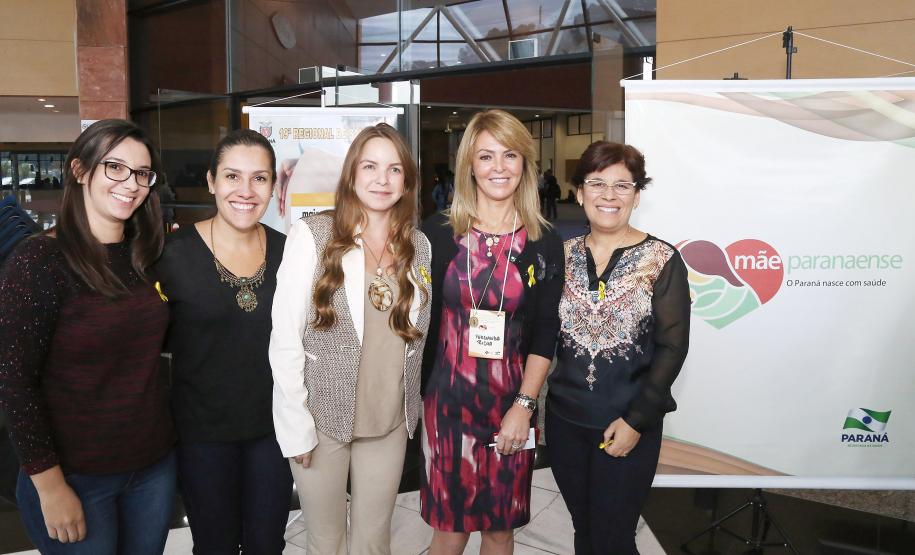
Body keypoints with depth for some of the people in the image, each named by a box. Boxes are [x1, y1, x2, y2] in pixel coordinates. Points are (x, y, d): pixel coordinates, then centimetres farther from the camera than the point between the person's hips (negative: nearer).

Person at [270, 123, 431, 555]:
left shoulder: (419, 246, 4)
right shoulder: (313, 235, -10)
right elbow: (285, 338, -10)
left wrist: (412, 410, 8)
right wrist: (295, 425, -11)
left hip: (391, 421, 3)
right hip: (323, 418, -3)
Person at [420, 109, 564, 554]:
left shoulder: (544, 243, 0)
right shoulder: (437, 233, -2)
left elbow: (545, 335, 0)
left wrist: (524, 405, -9)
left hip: (513, 402, 1)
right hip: (448, 399, -1)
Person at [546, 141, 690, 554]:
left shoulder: (662, 260, -7)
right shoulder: (563, 255, 3)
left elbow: (672, 347, -9)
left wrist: (636, 420, -13)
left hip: (627, 427, -3)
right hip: (565, 420, 3)